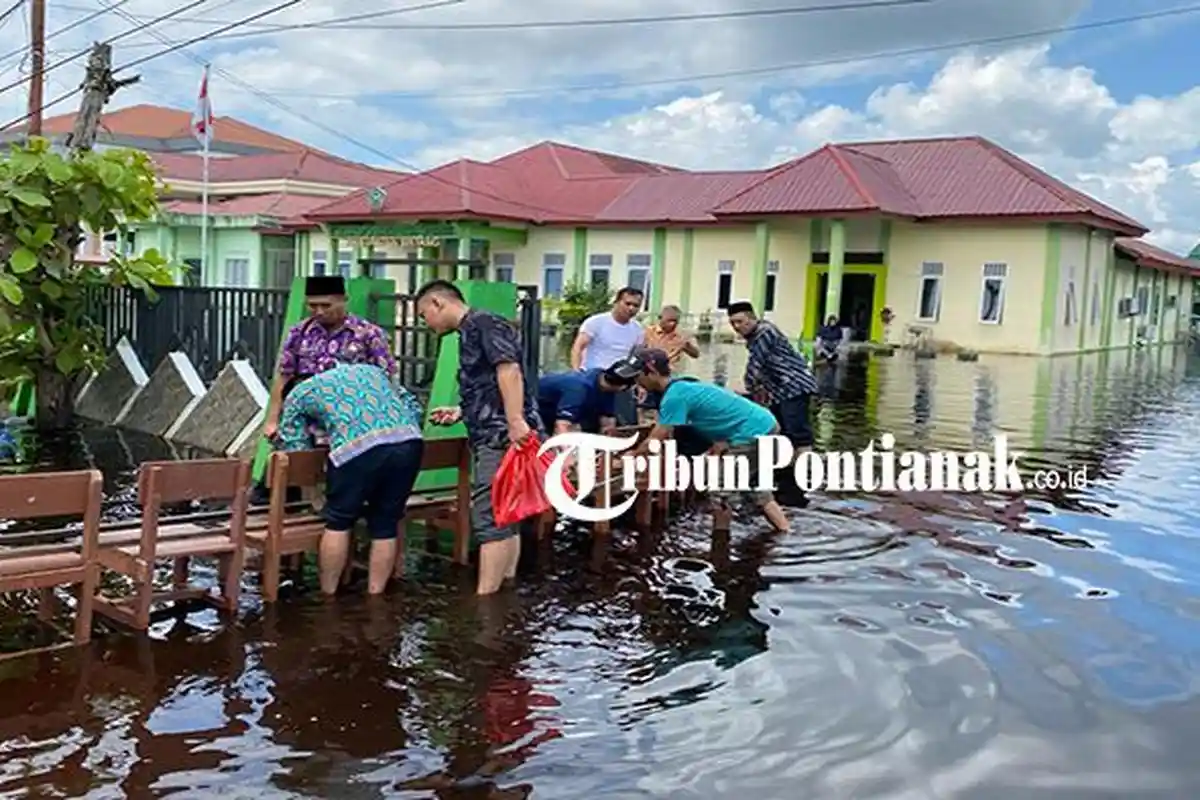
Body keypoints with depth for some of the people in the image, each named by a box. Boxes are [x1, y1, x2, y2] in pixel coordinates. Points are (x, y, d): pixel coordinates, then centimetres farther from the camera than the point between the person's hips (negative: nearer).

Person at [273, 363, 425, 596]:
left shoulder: (297, 395, 26)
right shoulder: (369, 369, 36)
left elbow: (293, 451, 20)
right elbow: (414, 407, 28)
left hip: (359, 447, -4)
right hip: (410, 440, 4)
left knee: (338, 522, 16)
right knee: (385, 526, 17)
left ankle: (327, 596, 25)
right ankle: (375, 597, 24)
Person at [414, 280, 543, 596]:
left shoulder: (482, 323, -6)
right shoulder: (469, 333, 24)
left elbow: (509, 369, -19)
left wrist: (516, 421, -28)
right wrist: (459, 413, 25)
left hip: (505, 435, -10)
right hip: (494, 436, 10)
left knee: (491, 517, -11)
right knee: (504, 517, 11)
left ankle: (484, 600, -10)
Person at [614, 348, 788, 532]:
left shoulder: (675, 396, -20)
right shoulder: (683, 386, 11)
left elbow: (654, 442, -16)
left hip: (754, 434, -10)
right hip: (765, 426, 10)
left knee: (720, 492, -1)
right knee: (755, 486, 25)